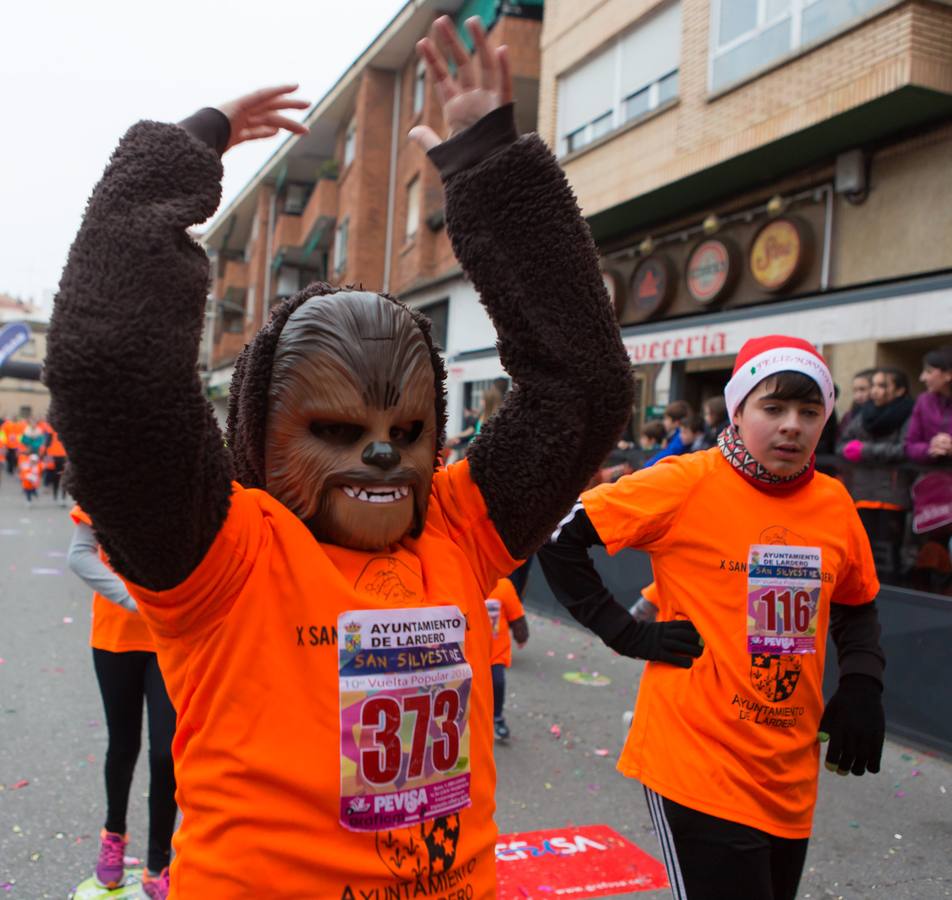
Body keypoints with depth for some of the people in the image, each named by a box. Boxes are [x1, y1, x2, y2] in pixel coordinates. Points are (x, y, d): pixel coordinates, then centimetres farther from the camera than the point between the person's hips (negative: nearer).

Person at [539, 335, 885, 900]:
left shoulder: (834, 504, 2)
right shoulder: (689, 483, -13)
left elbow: (857, 605, 19)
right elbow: (559, 537, -11)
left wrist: (862, 683, 3)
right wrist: (628, 634, -13)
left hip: (791, 775, 6)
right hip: (698, 765, -6)